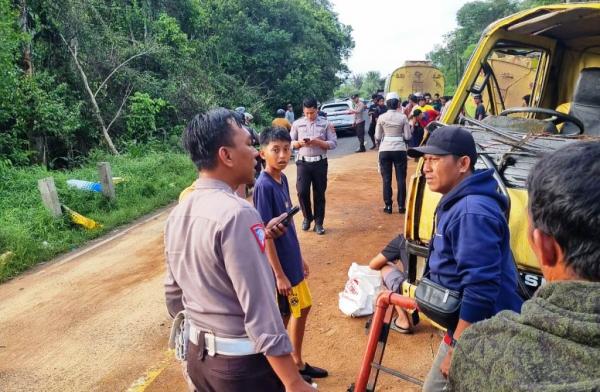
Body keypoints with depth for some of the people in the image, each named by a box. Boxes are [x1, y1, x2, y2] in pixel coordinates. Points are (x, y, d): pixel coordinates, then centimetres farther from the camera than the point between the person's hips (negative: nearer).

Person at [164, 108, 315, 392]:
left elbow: (174, 296, 10)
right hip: (242, 362, -7)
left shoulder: (177, 214, 0)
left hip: (198, 356, 7)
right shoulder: (237, 213, -25)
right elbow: (259, 309, -26)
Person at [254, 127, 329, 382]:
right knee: (281, 319, 7)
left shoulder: (282, 179, 4)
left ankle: (298, 363, 39)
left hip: (292, 260, 9)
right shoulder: (264, 186, -22)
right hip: (280, 265, -9)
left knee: (302, 308, 21)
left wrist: (299, 257, 17)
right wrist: (279, 274, -19)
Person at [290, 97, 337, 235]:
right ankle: (307, 217, 20)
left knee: (319, 194, 5)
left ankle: (318, 223, 18)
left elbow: (333, 144, -3)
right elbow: (290, 142, 8)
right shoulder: (297, 124, 5)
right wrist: (299, 143, -14)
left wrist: (318, 142, -18)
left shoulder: (326, 124, -1)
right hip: (303, 162, 1)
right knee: (302, 192, -6)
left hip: (320, 163, -1)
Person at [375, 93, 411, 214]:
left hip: (385, 150, 1)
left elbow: (377, 137, 1)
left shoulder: (381, 117, -2)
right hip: (400, 149, 0)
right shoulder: (402, 117, -4)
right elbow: (408, 136, -3)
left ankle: (388, 206, 10)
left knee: (386, 179, 8)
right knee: (401, 178, 8)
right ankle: (401, 206, 11)